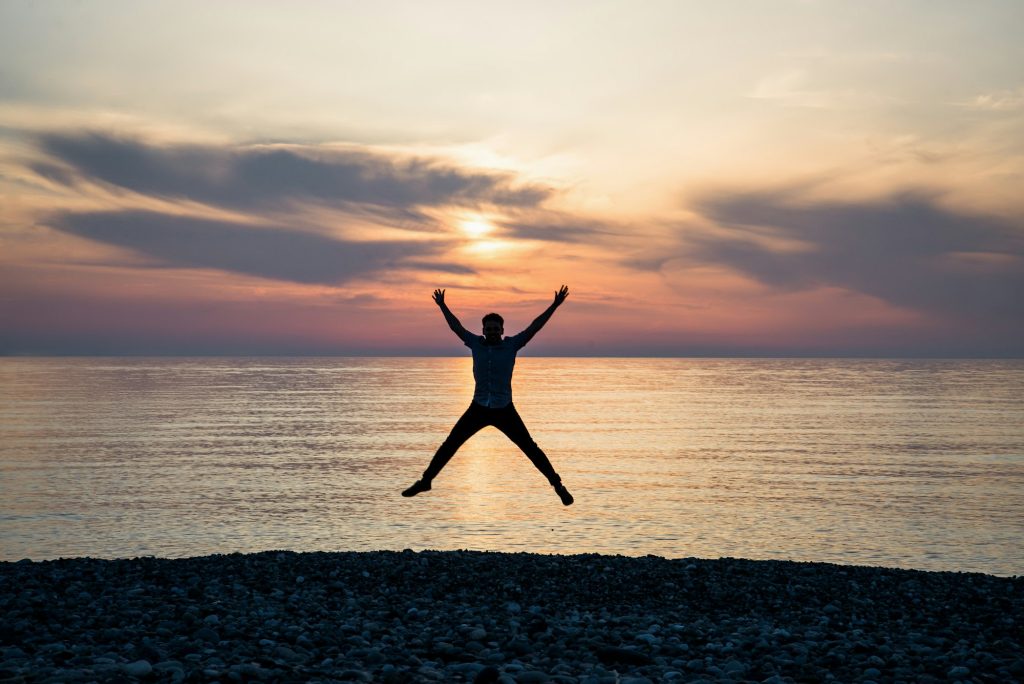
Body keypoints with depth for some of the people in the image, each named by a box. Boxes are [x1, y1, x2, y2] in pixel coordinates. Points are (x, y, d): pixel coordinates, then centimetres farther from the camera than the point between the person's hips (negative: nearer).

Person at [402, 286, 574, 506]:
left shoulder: (511, 344, -6)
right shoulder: (476, 343, 1)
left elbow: (534, 326, -11)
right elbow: (456, 326, 13)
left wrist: (554, 305, -17)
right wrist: (442, 305, 18)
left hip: (505, 410, -2)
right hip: (478, 408, 2)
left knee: (530, 448, -2)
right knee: (449, 445, 4)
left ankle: (557, 485, 8)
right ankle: (425, 481, 17)